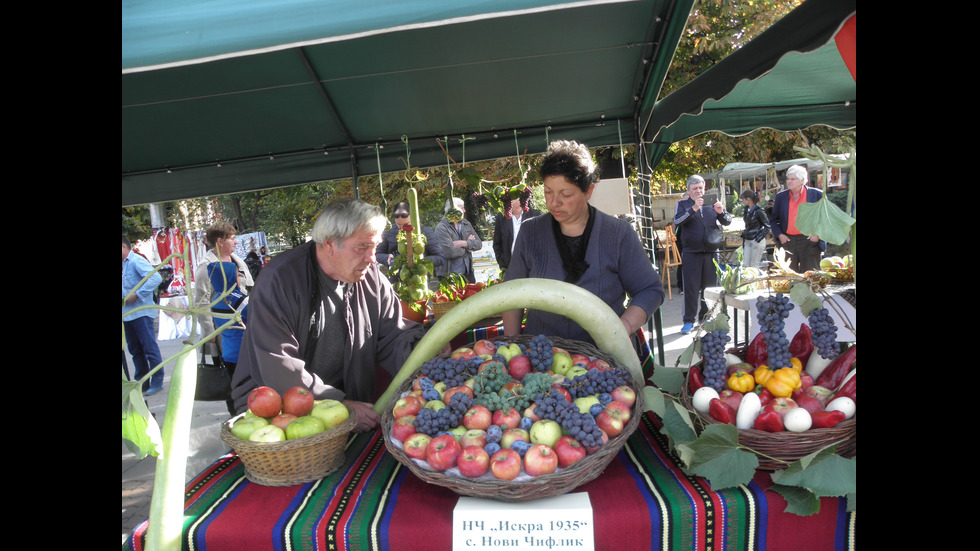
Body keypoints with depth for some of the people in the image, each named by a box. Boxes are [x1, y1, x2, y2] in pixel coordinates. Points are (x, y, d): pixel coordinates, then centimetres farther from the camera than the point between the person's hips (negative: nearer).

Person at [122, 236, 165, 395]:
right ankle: (142, 382, 23)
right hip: (128, 314, 9)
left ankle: (157, 382, 3)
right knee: (135, 350, 14)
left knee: (150, 348, -4)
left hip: (141, 313, -9)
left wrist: (137, 295, -22)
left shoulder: (137, 261, -11)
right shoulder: (124, 264, 15)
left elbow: (156, 278, -24)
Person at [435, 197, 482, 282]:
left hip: (468, 273, 6)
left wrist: (463, 243, -13)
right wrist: (468, 244, -7)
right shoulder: (441, 228, -11)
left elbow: (479, 244, 4)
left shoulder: (466, 224, 9)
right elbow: (449, 252, -23)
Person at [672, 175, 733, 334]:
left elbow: (727, 221, 7)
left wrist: (721, 212, -14)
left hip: (711, 252, 3)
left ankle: (705, 317, 24)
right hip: (691, 253, -3)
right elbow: (677, 221, -12)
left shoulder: (712, 203, 12)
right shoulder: (682, 204, 6)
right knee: (691, 287, -2)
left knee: (710, 285, 9)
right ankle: (689, 320, 5)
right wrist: (694, 209, -24)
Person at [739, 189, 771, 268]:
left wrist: (759, 238, -15)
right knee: (745, 265, 6)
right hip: (747, 240, 7)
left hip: (757, 241, -7)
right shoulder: (747, 209, 8)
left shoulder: (758, 211, -15)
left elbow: (767, 226, -11)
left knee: (753, 267, -3)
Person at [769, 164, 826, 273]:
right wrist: (779, 235, 1)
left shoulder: (817, 194, 0)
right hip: (787, 240, 3)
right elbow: (773, 219, 15)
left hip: (809, 241, -3)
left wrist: (818, 234, -8)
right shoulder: (781, 196, 9)